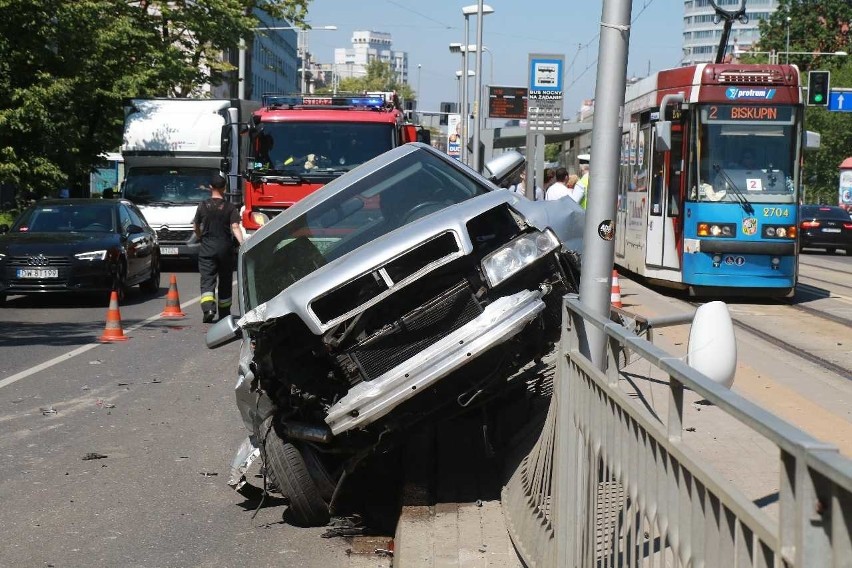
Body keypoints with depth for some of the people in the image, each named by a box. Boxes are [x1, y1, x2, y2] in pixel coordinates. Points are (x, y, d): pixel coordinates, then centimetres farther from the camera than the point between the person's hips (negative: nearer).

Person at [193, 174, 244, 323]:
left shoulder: (203, 206, 2)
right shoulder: (231, 208, -2)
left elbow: (196, 227, 13)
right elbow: (235, 227, -15)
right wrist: (242, 243, -22)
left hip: (207, 249, 0)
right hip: (225, 248, 0)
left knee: (207, 280, -4)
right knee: (225, 281, 14)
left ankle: (208, 308, -27)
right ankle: (224, 312, 24)